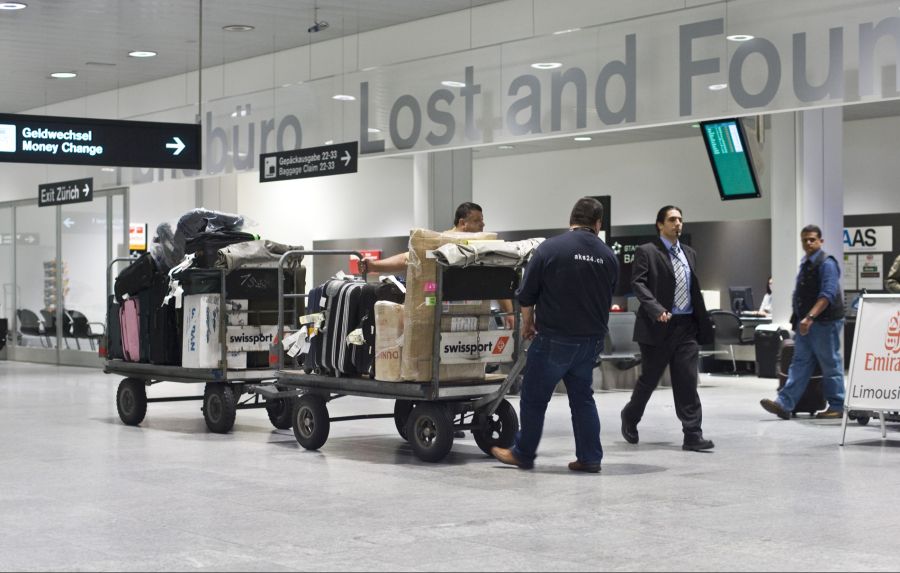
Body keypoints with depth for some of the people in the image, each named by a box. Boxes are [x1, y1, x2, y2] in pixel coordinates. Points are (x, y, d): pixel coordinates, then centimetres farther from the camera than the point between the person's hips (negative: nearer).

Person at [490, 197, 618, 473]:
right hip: (591, 338, 5)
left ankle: (523, 453, 16)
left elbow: (527, 295, -4)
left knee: (534, 398, 8)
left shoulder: (550, 248, -10)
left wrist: (528, 324, 13)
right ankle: (590, 458, 13)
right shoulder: (608, 256, 3)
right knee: (582, 396, 16)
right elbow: (607, 299, 13)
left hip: (555, 337, -4)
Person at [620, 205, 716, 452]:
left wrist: (703, 323, 14)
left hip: (687, 327, 5)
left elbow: (695, 290, 19)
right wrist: (657, 310, -27)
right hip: (659, 326, -4)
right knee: (649, 378, 7)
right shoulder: (646, 252, -3)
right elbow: (638, 284, -13)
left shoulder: (689, 253, 17)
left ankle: (692, 435, -2)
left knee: (687, 381, -1)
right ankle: (630, 417, 31)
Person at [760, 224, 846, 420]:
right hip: (805, 323, 8)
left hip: (825, 322, -8)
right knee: (800, 362, 3)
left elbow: (827, 295, -22)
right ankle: (784, 404, -2)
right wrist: (799, 318, 20)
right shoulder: (804, 263, 15)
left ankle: (836, 407, 10)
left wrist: (810, 317, -29)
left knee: (830, 364, 1)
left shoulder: (826, 263, -12)